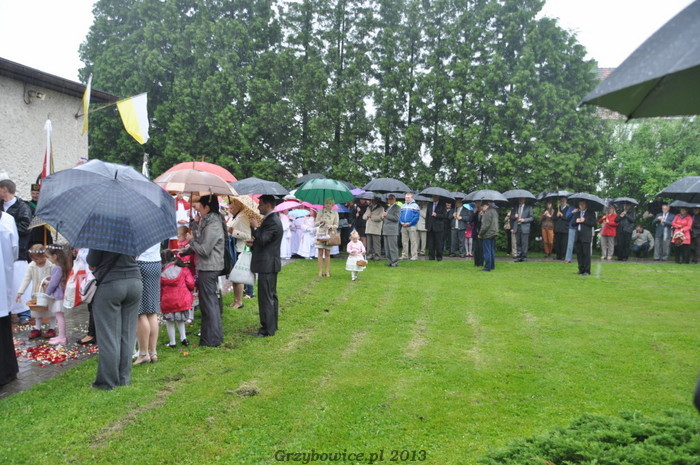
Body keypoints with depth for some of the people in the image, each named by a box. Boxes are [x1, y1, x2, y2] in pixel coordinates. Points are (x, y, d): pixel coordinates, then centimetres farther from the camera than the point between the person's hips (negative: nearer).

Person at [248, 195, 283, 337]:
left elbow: (262, 240, -24)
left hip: (267, 265, -11)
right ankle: (272, 325, 26)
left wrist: (256, 227, -14)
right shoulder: (272, 219, 14)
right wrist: (254, 242, 4)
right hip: (270, 264, 11)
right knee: (271, 296, 16)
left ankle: (267, 329, 0)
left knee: (266, 297, -5)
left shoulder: (272, 222, -19)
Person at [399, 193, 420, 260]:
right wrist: (401, 222, -5)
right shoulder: (403, 206, 13)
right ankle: (404, 255, 14)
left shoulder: (415, 206, -3)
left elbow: (417, 217, -9)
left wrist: (409, 223, -15)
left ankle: (414, 256, 0)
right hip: (403, 227, 5)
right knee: (404, 241, 8)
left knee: (413, 241, -4)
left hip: (412, 226, -5)